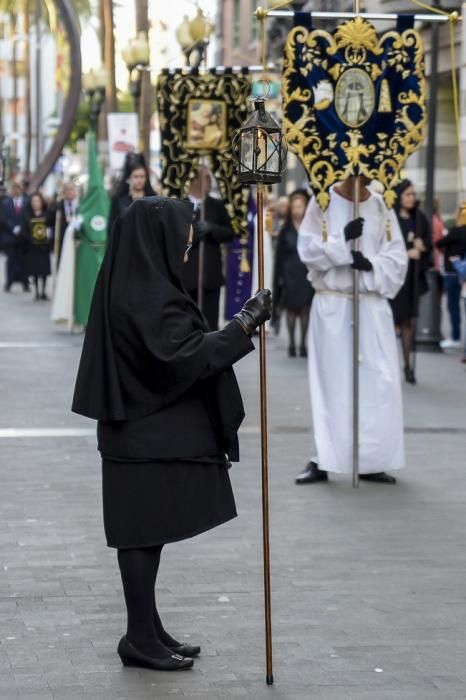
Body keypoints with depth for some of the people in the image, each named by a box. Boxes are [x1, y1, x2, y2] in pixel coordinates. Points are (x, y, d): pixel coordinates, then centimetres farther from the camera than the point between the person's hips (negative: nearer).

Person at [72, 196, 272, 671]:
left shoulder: (134, 286, 10)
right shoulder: (146, 297, -21)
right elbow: (186, 357, -25)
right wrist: (244, 324, -20)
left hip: (149, 431, 10)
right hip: (150, 436, -10)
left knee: (146, 534, 13)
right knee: (144, 533, -3)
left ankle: (147, 633, 21)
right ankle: (141, 641, 5)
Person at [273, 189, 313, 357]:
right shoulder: (286, 230, 2)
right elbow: (280, 255, 4)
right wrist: (279, 277, 0)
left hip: (307, 273, -1)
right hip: (290, 274, 1)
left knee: (305, 309, 1)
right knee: (291, 308, 4)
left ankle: (303, 344, 7)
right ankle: (291, 343, 9)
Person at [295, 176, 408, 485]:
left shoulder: (382, 206, 5)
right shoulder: (322, 202, -1)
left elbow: (398, 258, 2)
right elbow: (308, 249, -7)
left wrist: (372, 266, -15)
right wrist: (342, 240, -18)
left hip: (373, 306, 2)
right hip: (332, 306, -2)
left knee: (379, 381, -1)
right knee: (331, 382, 0)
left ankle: (372, 461, 7)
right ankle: (323, 460, 6)